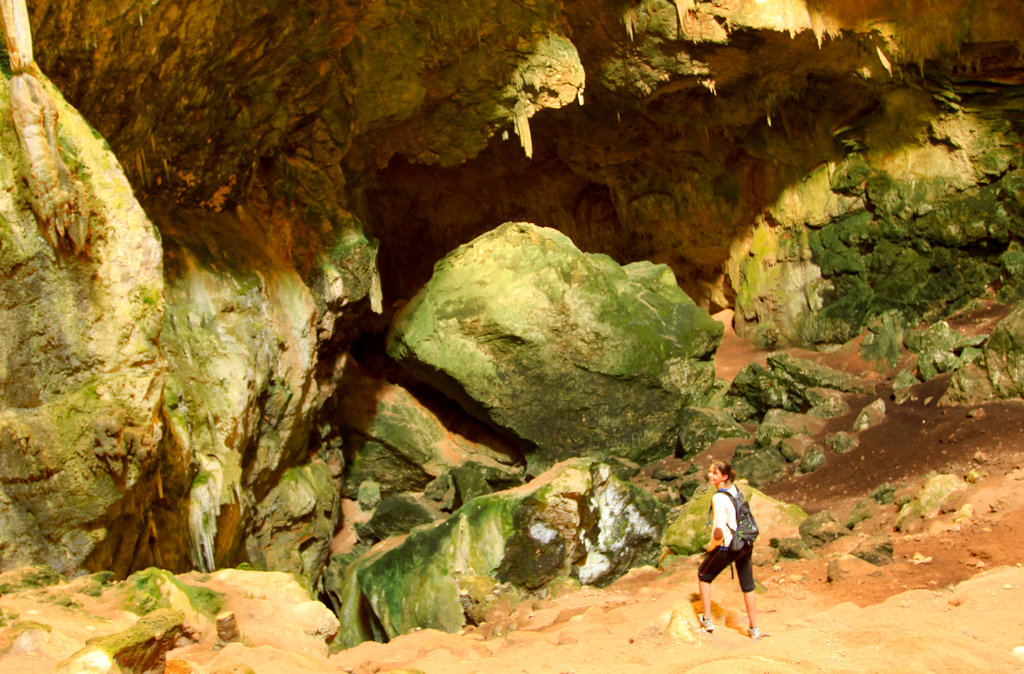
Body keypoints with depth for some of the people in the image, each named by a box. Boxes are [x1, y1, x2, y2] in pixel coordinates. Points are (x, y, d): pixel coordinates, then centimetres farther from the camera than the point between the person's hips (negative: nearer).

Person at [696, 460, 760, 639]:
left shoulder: (719, 498, -22)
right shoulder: (735, 489, 2)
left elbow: (719, 531, -26)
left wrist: (712, 546, -7)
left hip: (729, 546, -7)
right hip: (746, 544, 7)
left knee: (704, 575, 17)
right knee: (748, 586, 16)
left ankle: (706, 620, 20)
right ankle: (754, 629, 23)